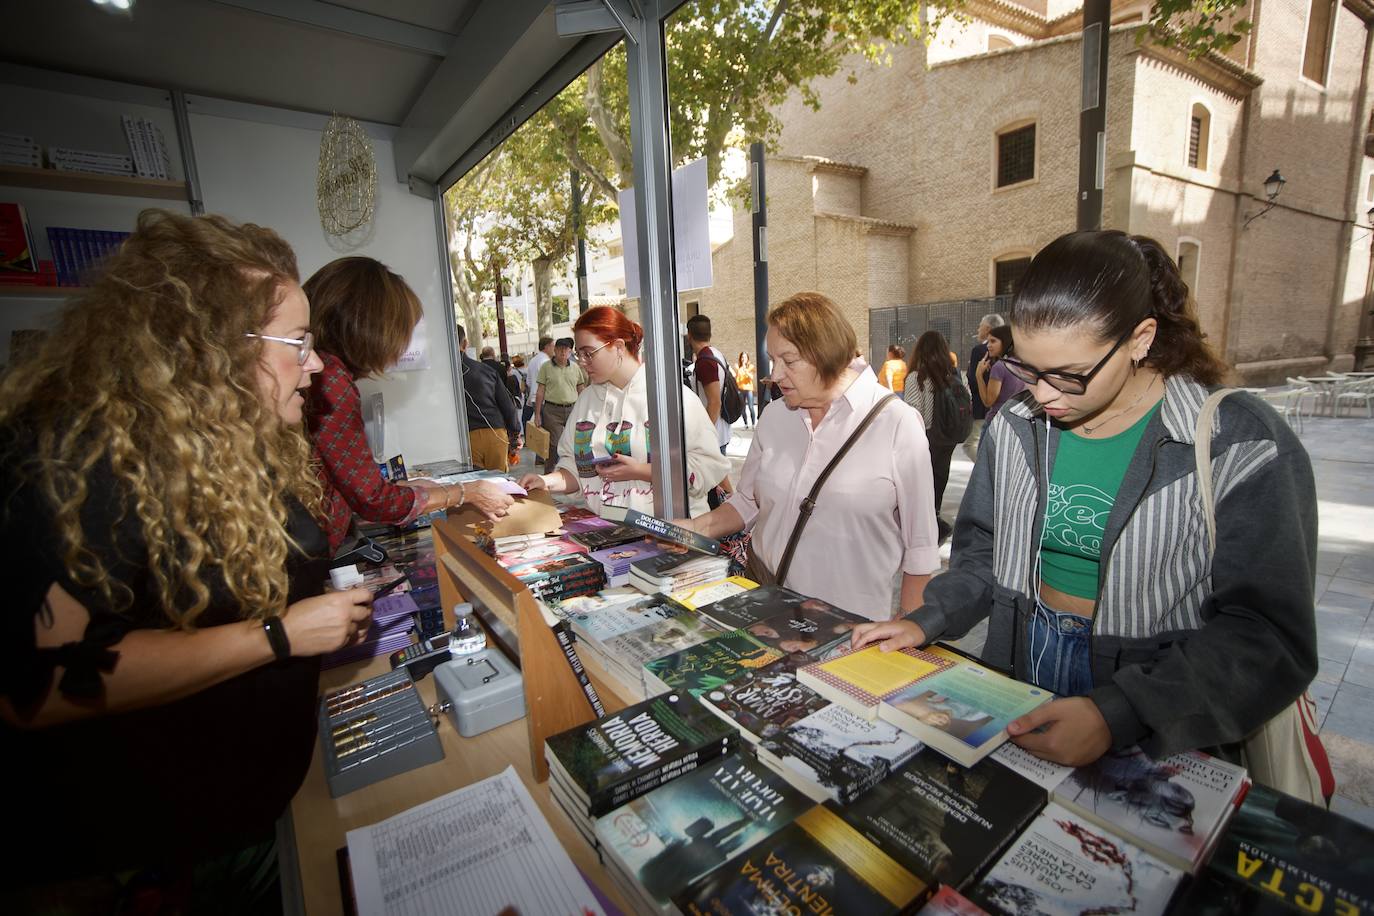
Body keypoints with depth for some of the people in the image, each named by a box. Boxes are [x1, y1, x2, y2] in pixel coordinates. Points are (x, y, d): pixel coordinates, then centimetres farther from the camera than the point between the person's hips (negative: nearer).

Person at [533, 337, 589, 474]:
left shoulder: (575, 367, 9)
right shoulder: (546, 367, 1)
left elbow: (581, 390, 13)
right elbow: (540, 392, 1)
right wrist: (537, 414, -3)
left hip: (573, 409, 3)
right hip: (552, 410, -3)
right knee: (553, 445, -3)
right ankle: (548, 475, 9)